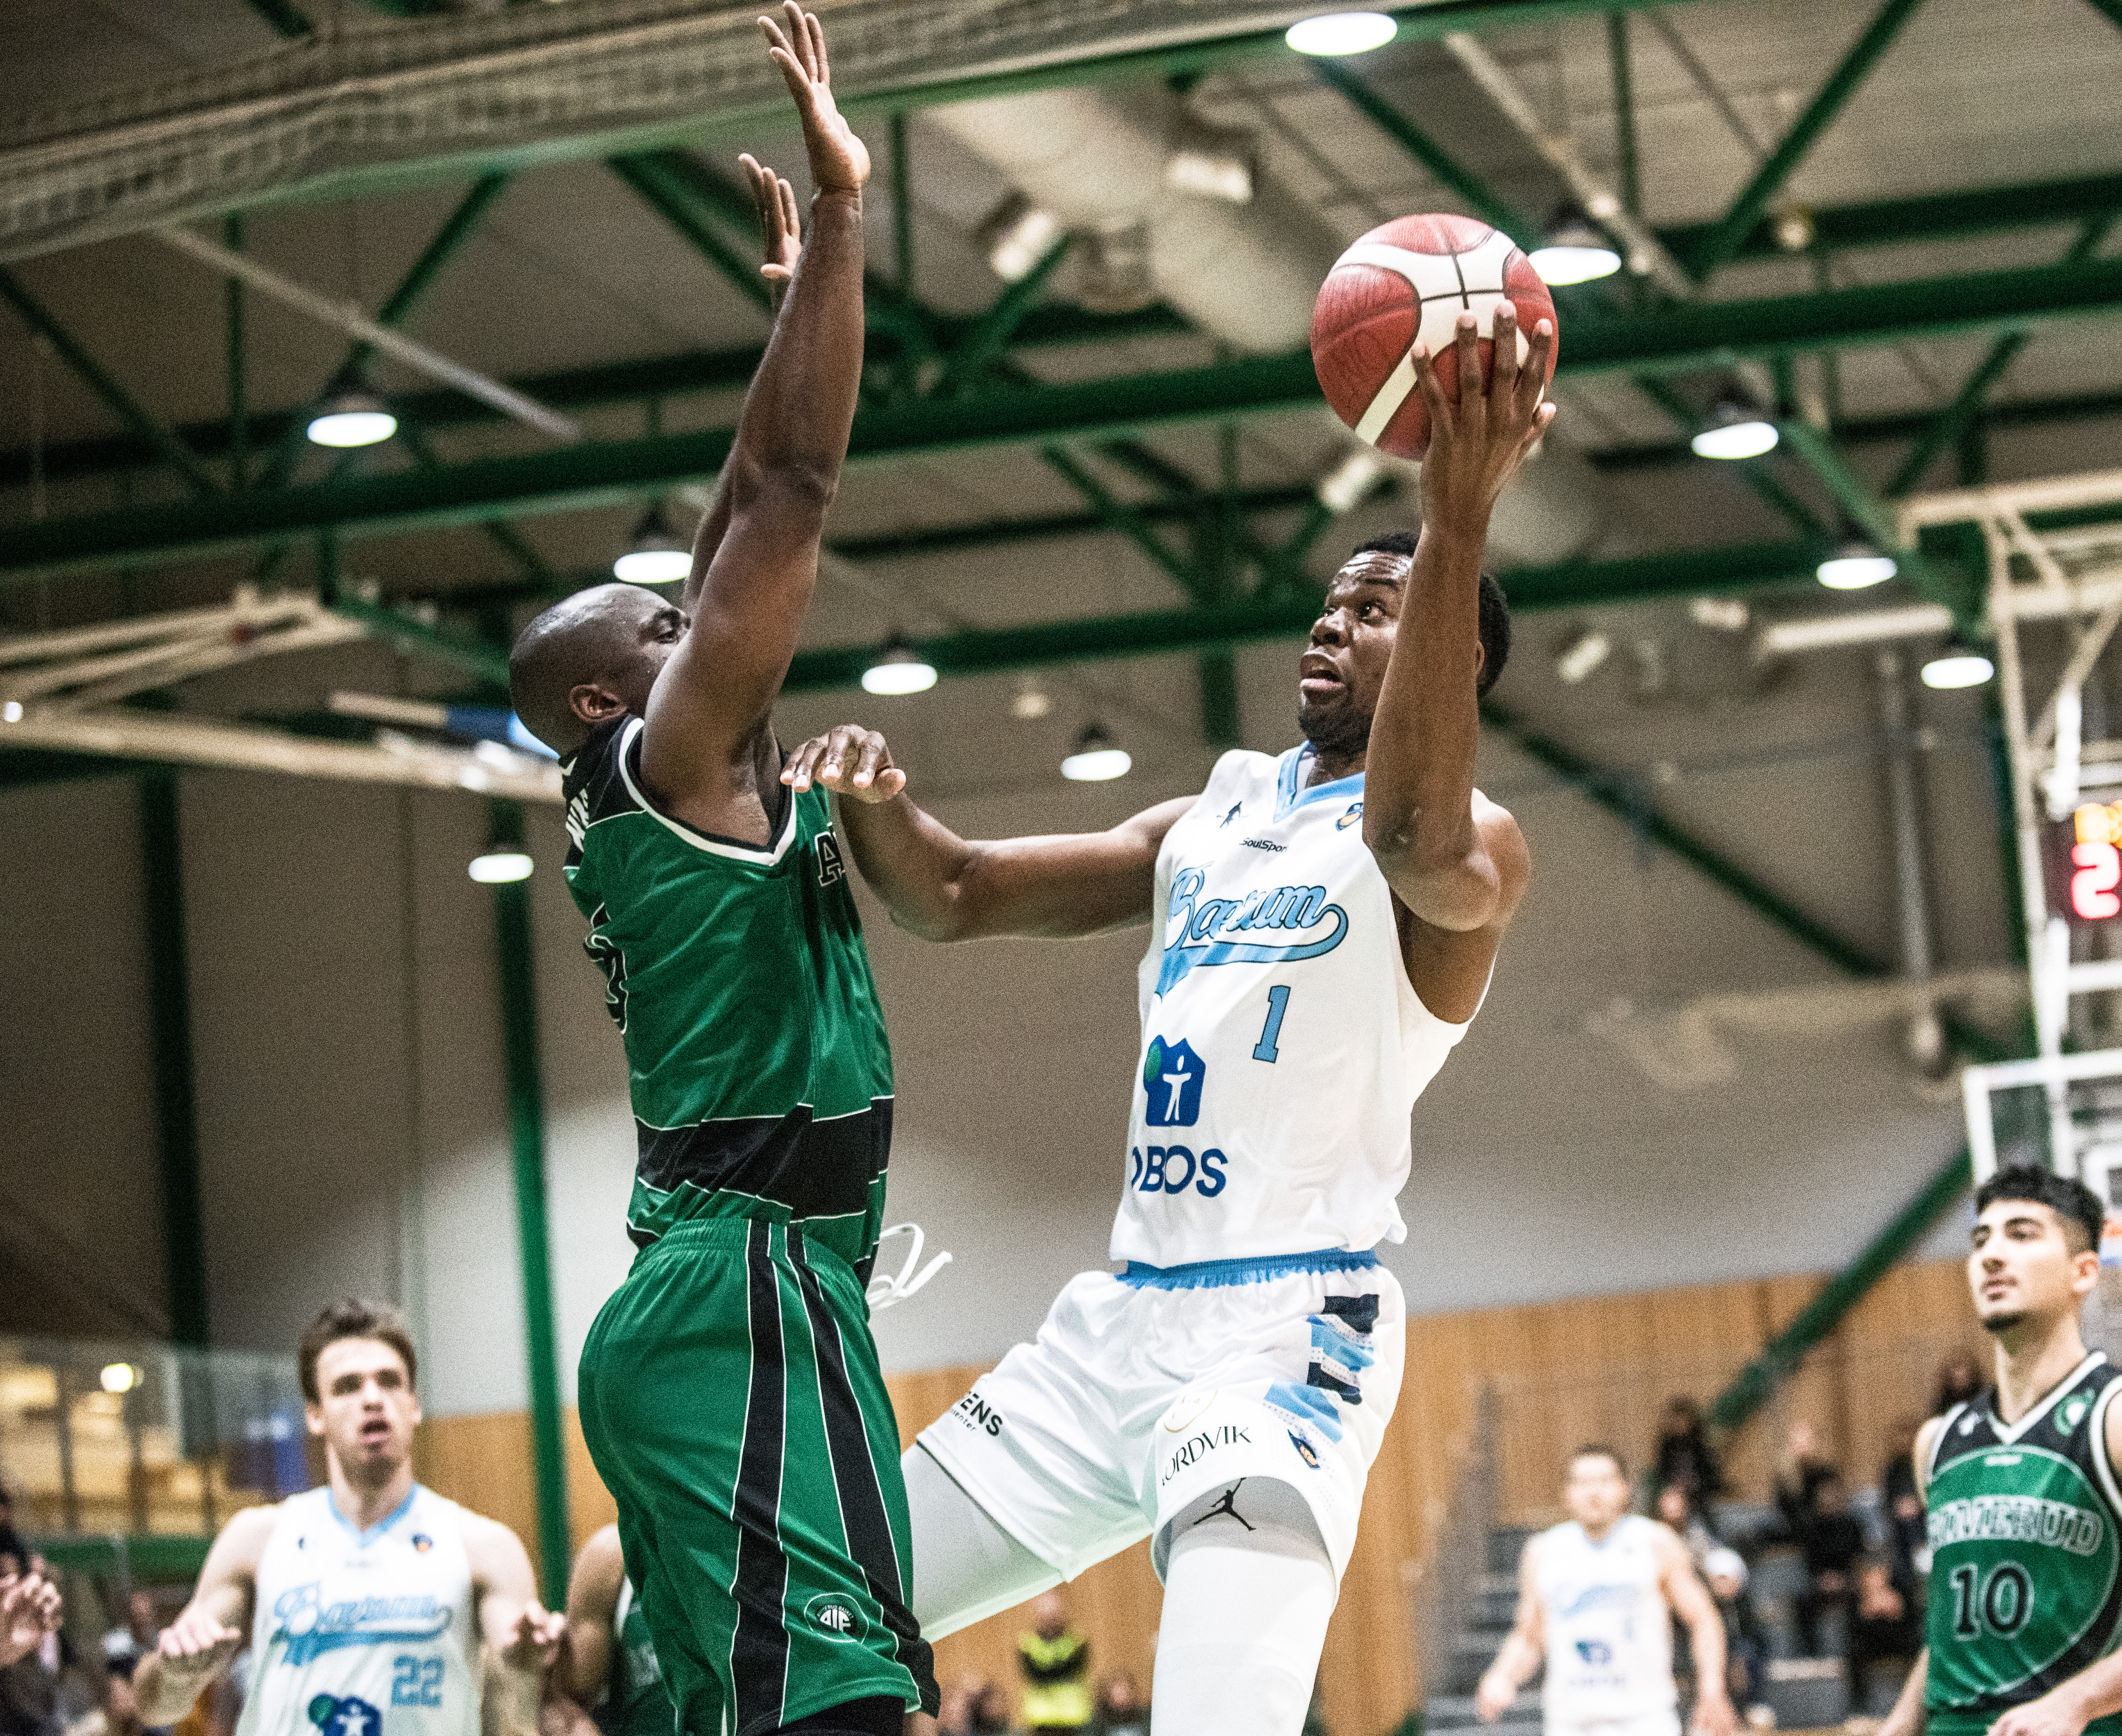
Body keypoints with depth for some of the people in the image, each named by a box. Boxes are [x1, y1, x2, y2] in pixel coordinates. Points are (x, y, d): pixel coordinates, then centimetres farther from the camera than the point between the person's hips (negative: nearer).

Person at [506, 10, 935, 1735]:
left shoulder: (678, 792, 21)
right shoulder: (672, 759, -3)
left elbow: (752, 525, 29)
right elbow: (791, 491, -11)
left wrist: (807, 295, 33)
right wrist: (840, 209, -10)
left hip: (712, 1307, 11)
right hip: (748, 1294, -11)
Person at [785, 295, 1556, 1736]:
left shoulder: (1473, 846, -7)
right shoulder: (1212, 822, 17)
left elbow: (1413, 838, -32)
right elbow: (957, 898, 13)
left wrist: (1461, 519, -44)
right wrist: (874, 805, -11)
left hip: (1290, 1322, -8)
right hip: (1126, 1313, 8)